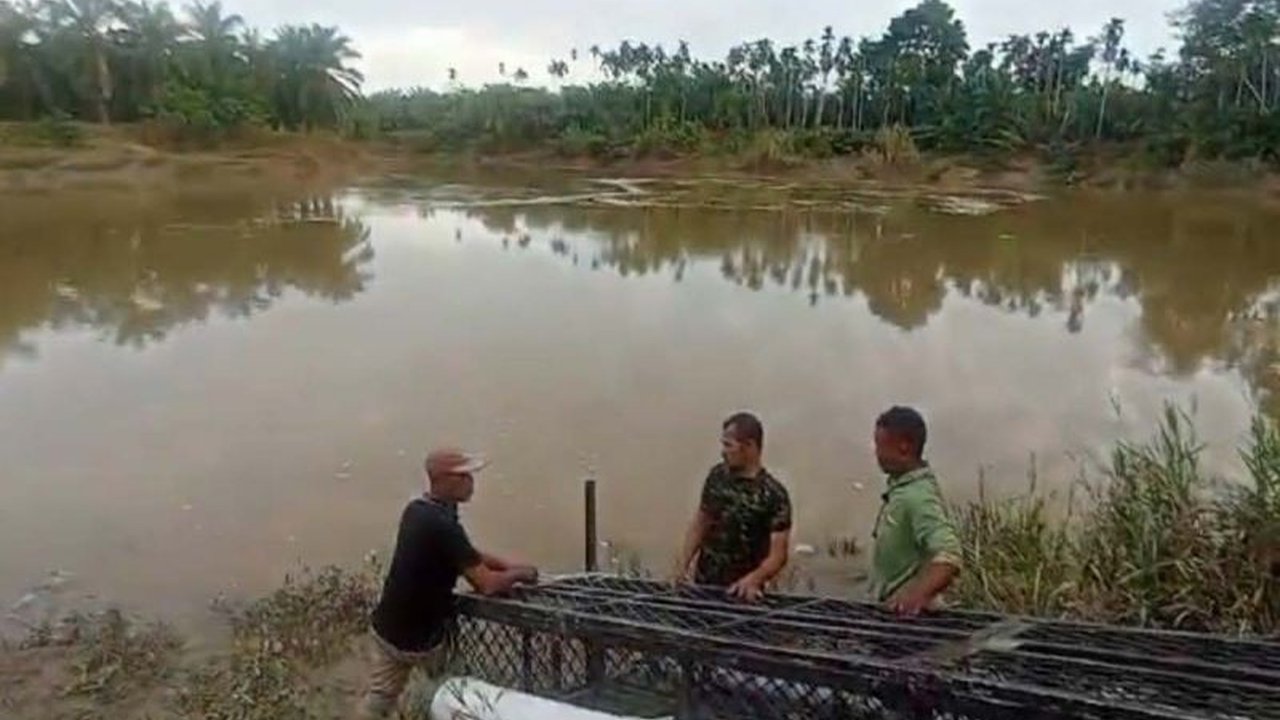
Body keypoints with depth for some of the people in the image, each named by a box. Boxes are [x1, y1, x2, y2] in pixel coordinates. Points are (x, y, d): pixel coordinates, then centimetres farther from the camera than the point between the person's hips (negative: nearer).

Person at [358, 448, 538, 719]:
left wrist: (508, 565, 4)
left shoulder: (417, 510, 2)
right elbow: (486, 584, -27)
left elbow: (468, 555, 12)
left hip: (387, 627, 8)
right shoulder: (443, 525, -28)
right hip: (422, 636, -8)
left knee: (379, 698, 15)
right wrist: (517, 574, -8)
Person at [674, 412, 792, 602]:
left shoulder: (773, 495, -15)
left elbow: (778, 555, -17)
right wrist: (683, 564, 0)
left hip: (740, 592, -4)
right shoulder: (717, 476, 1)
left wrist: (753, 580, -33)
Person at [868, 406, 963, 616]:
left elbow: (949, 556, -33)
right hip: (889, 606, 9)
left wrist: (919, 594, -47)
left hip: (906, 611, -9)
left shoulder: (919, 497, -22)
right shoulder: (899, 488, 8)